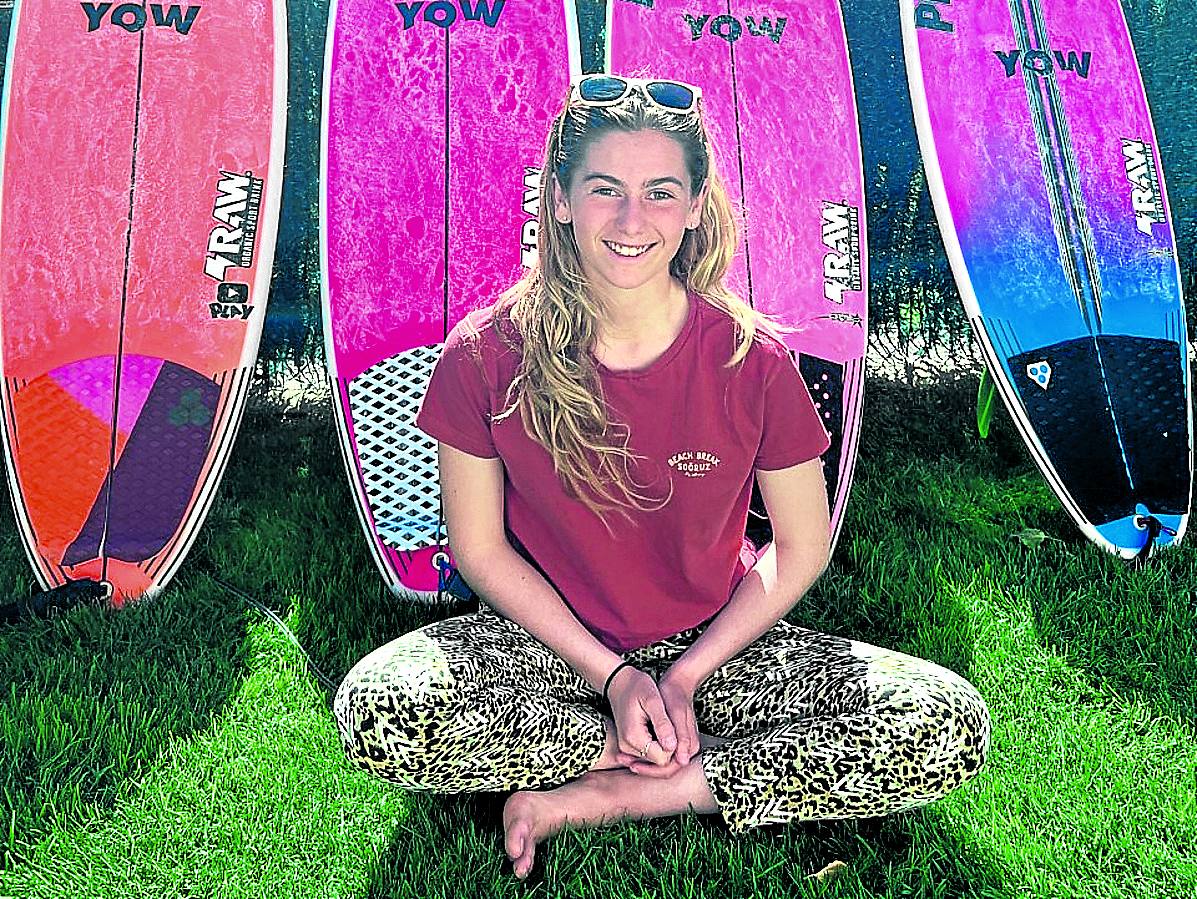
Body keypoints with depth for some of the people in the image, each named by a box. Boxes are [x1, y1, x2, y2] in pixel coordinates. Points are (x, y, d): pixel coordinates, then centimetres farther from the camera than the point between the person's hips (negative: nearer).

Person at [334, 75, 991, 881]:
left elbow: (802, 548, -4)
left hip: (713, 642, 1)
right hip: (552, 640, 0)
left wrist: (684, 677, -12)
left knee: (951, 728, -20)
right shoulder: (487, 354, -14)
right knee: (375, 712, -29)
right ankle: (705, 763, -12)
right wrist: (609, 674, -13)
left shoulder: (751, 359, -14)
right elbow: (480, 548, -6)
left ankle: (609, 794, -14)